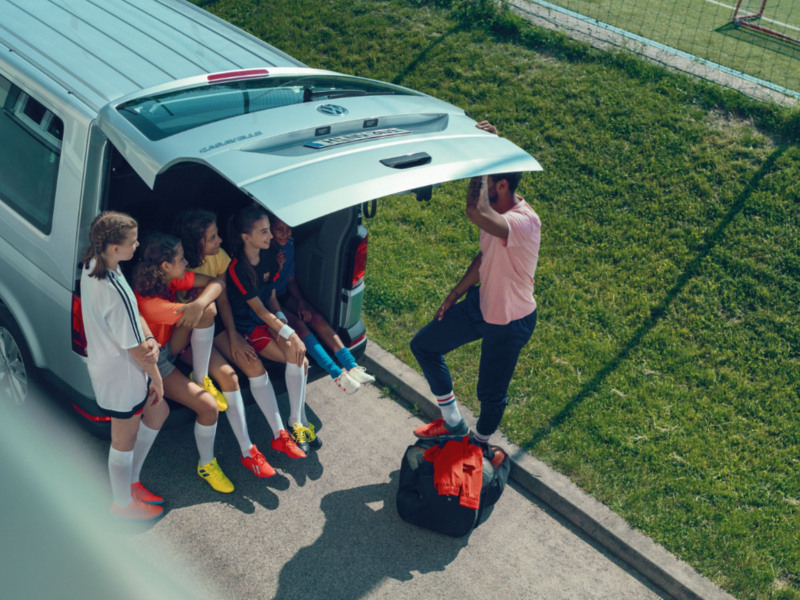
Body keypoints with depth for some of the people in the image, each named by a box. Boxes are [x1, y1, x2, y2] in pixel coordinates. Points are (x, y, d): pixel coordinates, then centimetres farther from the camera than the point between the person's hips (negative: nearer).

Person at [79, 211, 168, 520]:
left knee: (158, 412, 26)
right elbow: (137, 350, -24)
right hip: (121, 375, -9)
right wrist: (157, 379, -7)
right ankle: (124, 504, 38)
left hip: (104, 363, 9)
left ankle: (131, 481, 41)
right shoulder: (116, 293, -35)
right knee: (125, 440, 14)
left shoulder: (91, 265, -6)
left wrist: (150, 339, -13)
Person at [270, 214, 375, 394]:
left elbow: (291, 280, 6)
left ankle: (351, 366, -23)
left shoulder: (289, 245, -3)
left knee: (316, 317, -17)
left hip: (283, 295, 6)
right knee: (297, 324, -28)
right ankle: (335, 373, -31)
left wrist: (301, 302, -8)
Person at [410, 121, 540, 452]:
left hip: (509, 323, -8)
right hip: (480, 303, 9)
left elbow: (475, 211, -57)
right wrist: (454, 295, 14)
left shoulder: (524, 222, -37)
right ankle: (453, 423, 31)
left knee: (490, 394, 11)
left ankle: (480, 443, 45)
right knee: (423, 345, 16)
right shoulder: (495, 211, -7)